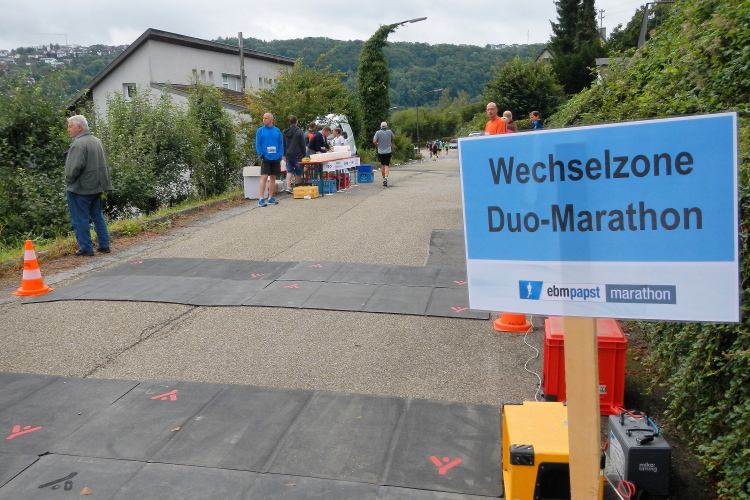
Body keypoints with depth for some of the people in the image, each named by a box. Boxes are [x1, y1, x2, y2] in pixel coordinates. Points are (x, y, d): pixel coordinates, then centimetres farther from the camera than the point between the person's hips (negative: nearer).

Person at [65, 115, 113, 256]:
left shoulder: (78, 144, -17)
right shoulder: (97, 141, 11)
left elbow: (74, 167, -24)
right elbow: (104, 164, 16)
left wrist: (69, 181, -7)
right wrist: (100, 181, 16)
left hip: (80, 188, -9)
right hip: (97, 186, 9)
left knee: (80, 219, 1)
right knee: (97, 216, 16)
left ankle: (86, 248, 4)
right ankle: (104, 245, 18)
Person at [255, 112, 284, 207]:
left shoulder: (277, 130, 7)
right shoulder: (260, 130, 1)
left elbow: (281, 144, 9)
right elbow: (257, 144, 0)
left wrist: (280, 155, -2)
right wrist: (261, 155, -10)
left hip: (276, 158, 3)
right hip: (266, 158, -3)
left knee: (273, 178, 8)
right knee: (264, 177, -10)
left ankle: (270, 198, 17)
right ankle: (261, 199, -10)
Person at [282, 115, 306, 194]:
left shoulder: (285, 132, 8)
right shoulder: (299, 132, -7)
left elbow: (284, 144, 11)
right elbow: (302, 144, -6)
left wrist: (284, 155, 16)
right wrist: (304, 155, 1)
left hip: (288, 155, 4)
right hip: (297, 155, -4)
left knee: (289, 171, 4)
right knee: (298, 172, 6)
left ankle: (288, 187, -11)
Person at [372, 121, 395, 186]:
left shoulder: (378, 132, -7)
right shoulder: (389, 132, -2)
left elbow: (374, 141, -13)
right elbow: (393, 137, 15)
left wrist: (377, 144, 5)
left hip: (380, 152, 1)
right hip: (388, 151, -1)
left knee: (382, 165, 15)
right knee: (387, 165, -2)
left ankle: (384, 178, 21)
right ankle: (386, 178, -20)